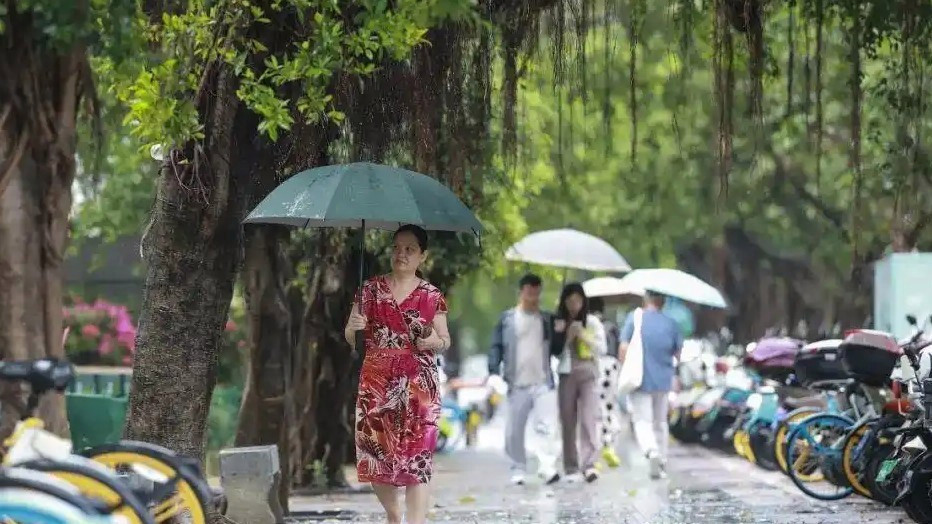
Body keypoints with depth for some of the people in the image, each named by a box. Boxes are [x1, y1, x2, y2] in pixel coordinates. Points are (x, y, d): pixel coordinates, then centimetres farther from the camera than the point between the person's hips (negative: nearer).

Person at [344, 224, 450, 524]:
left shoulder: (431, 297, 6)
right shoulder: (371, 290, 8)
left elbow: (445, 340, 10)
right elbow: (350, 337, 10)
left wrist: (435, 341, -13)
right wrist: (353, 327, -12)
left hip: (418, 387, -2)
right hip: (376, 385, 2)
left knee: (416, 459, -11)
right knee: (375, 456, 2)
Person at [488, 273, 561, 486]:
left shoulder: (547, 319, 11)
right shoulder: (507, 319, 5)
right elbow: (496, 347, 4)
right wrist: (494, 374, -8)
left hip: (542, 382, 0)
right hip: (517, 385, 0)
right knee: (514, 430, 3)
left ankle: (547, 466, -13)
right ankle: (518, 469, 14)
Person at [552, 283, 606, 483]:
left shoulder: (593, 322, 5)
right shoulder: (560, 323, 9)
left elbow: (602, 348, 1)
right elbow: (556, 351, 8)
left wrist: (583, 336, -11)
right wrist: (563, 336, -8)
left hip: (588, 374, -2)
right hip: (567, 374, 2)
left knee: (588, 418, -14)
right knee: (568, 422, 0)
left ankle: (589, 464, -21)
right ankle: (571, 468, 3)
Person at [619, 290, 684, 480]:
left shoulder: (634, 319, -8)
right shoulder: (671, 323, -1)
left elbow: (623, 349, -11)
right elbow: (679, 353, 4)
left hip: (640, 380, -3)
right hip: (663, 380, 3)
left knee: (643, 421, -1)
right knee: (660, 422, 17)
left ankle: (652, 451, -29)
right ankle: (662, 464, 20)